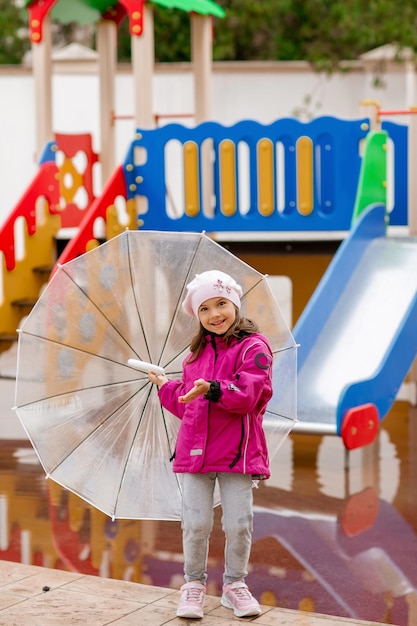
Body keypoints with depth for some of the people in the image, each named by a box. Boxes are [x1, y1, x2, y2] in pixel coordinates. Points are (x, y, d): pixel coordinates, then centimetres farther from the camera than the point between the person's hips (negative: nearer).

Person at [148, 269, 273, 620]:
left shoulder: (253, 347, -4)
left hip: (238, 451, -4)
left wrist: (213, 389, -30)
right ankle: (194, 584, 19)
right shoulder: (196, 353, 15)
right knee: (195, 522, 3)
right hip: (196, 449, 4)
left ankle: (235, 584, 19)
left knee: (239, 524, 1)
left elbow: (250, 393, -20)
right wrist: (166, 387, 29)